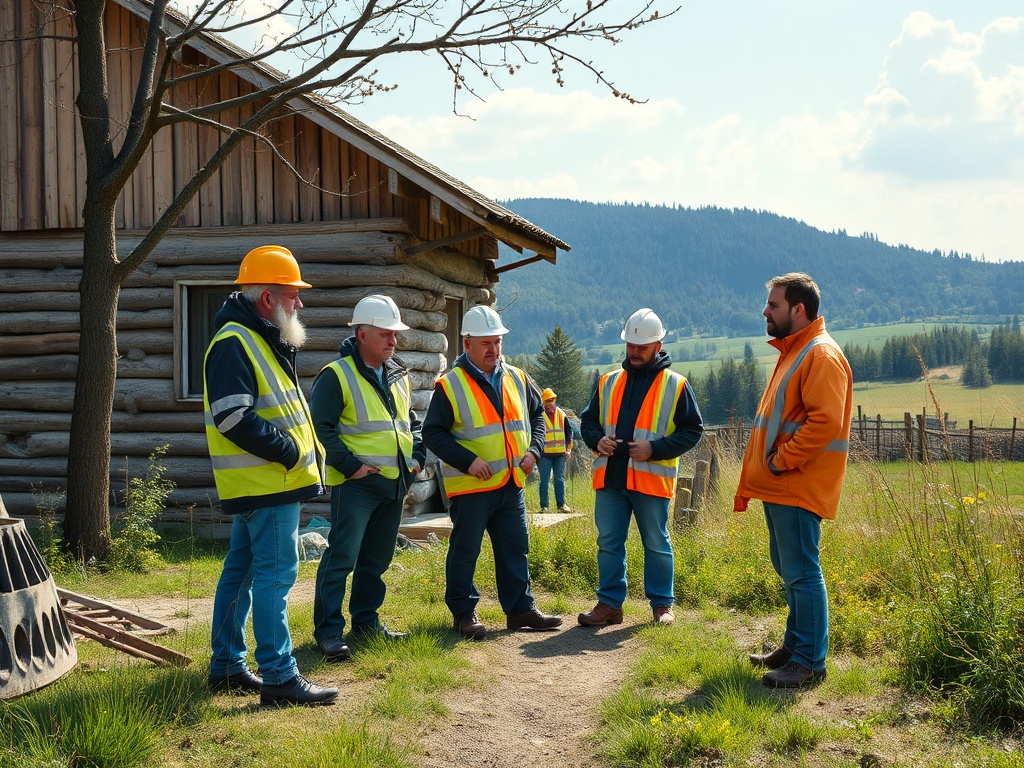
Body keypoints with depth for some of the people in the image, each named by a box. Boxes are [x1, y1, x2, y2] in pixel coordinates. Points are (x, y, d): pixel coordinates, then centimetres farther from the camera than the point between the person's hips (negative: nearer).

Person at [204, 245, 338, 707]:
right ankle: (279, 677, -6)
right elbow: (233, 418, -25)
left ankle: (226, 666, 23)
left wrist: (304, 452, 9)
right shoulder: (233, 343, -15)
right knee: (275, 573, -9)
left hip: (264, 479, 11)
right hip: (266, 483, -11)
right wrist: (288, 451, -18)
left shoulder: (260, 340, 18)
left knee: (242, 571, 14)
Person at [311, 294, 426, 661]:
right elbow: (322, 427, -14)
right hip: (356, 483, -7)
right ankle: (328, 630, -5)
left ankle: (366, 620, 26)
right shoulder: (337, 376, -10)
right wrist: (350, 465, -17)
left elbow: (411, 422, 26)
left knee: (377, 558, 14)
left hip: (395, 482, 7)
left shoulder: (399, 377, 14)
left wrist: (416, 457, 12)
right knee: (342, 556, -11)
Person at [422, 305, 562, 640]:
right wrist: (467, 461, -18)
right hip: (470, 486, -5)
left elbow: (536, 413, 21)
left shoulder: (516, 379, 9)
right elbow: (432, 433, -10)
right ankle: (464, 613, 16)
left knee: (516, 549, 11)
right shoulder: (450, 385, -9)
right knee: (465, 551, 4)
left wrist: (534, 449, 4)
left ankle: (520, 609, 20)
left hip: (512, 484, 5)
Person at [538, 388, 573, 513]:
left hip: (560, 453, 4)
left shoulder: (561, 414, 10)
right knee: (544, 480, -2)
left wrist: (568, 448, 11)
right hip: (545, 454, -4)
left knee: (560, 479, 7)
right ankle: (544, 506, 3)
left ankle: (561, 504, 12)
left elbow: (569, 431, 17)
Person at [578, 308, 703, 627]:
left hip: (651, 479, -3)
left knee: (657, 545, 7)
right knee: (608, 543, 6)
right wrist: (597, 440, -4)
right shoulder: (608, 382, 12)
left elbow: (692, 430, -2)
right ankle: (609, 603, 15)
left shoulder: (675, 385, 0)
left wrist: (654, 448, -14)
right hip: (609, 478, 4)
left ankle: (662, 604, 19)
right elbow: (588, 420, 19)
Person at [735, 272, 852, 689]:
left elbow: (826, 421, -25)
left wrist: (782, 459, -20)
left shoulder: (822, 355, -14)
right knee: (787, 568, 17)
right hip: (780, 485, 11)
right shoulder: (793, 351, 19)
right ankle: (794, 646, 28)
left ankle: (810, 662, 1)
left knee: (801, 572, -6)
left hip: (799, 487, -11)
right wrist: (769, 464, 15)